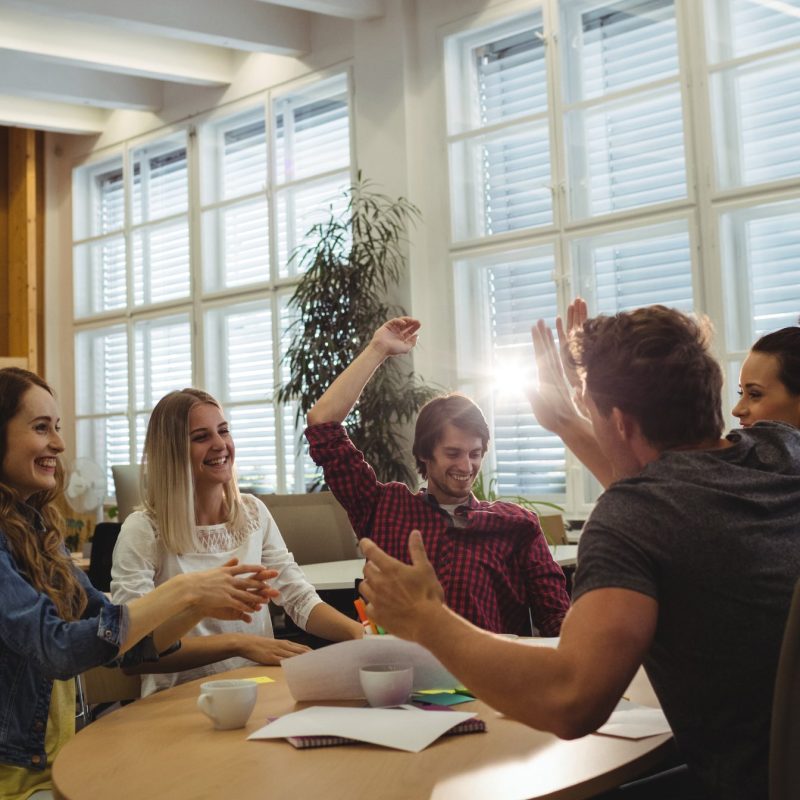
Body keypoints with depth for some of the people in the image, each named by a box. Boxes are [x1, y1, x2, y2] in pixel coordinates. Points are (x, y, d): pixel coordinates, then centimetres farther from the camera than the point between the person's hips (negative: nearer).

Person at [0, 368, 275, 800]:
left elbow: (120, 638, 9)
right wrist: (181, 591, -21)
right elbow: (56, 649, -26)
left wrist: (201, 607, -7)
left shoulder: (37, 530, 8)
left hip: (63, 760, 7)